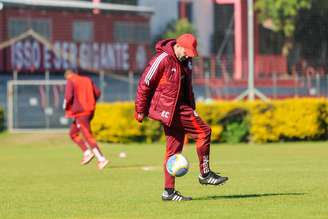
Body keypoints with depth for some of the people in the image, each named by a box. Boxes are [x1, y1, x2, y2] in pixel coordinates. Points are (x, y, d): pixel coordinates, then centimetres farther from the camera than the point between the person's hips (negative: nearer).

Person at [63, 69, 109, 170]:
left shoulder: (70, 82, -5)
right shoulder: (87, 80, 14)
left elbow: (68, 96, -16)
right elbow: (97, 92, 10)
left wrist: (66, 108, 1)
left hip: (80, 113, -8)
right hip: (89, 111, 8)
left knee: (88, 136, -9)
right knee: (73, 133, 20)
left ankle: (101, 159, -15)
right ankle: (87, 152, 7)